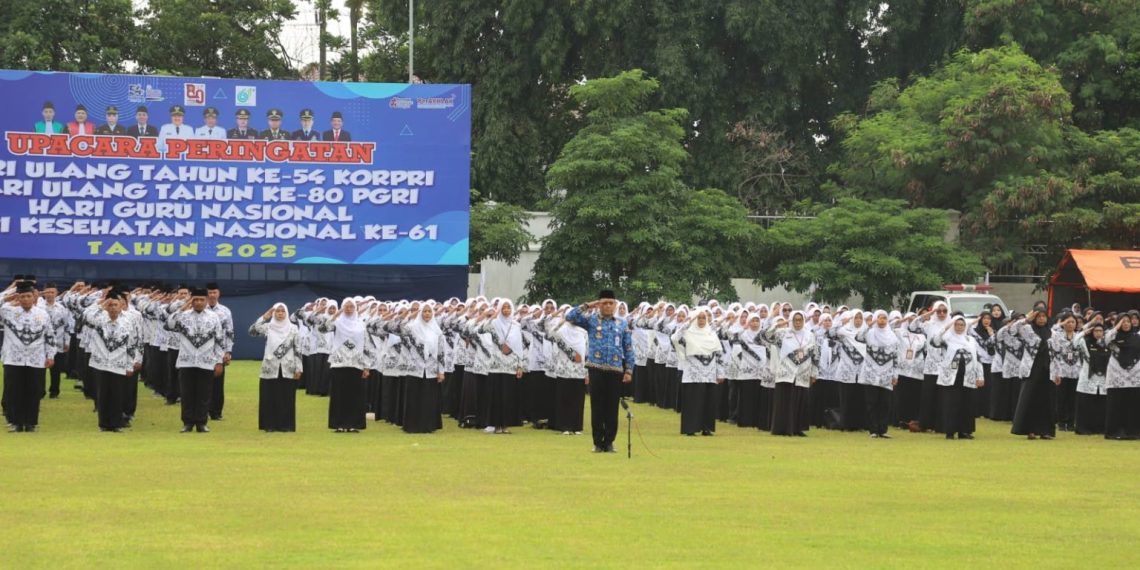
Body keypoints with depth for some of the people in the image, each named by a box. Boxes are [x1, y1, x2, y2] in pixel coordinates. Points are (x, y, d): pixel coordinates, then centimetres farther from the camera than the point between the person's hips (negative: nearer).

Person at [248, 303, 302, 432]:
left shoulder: (293, 328, 3)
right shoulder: (268, 327, 2)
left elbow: (298, 350, 3)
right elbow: (252, 331, -14)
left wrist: (298, 368, -2)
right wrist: (264, 318, -15)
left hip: (288, 369, 0)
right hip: (270, 369, 0)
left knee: (286, 398, 2)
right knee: (269, 397, 0)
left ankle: (285, 425, 8)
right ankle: (270, 425, 6)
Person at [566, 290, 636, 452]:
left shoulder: (622, 324, 9)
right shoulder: (591, 320, 6)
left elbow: (628, 349, 9)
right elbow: (570, 317, -6)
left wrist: (629, 370, 1)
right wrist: (588, 306, -8)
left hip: (615, 370, 1)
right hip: (596, 369, -1)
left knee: (612, 407, 3)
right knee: (597, 406, 0)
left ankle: (609, 442, 11)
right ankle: (598, 442, 6)